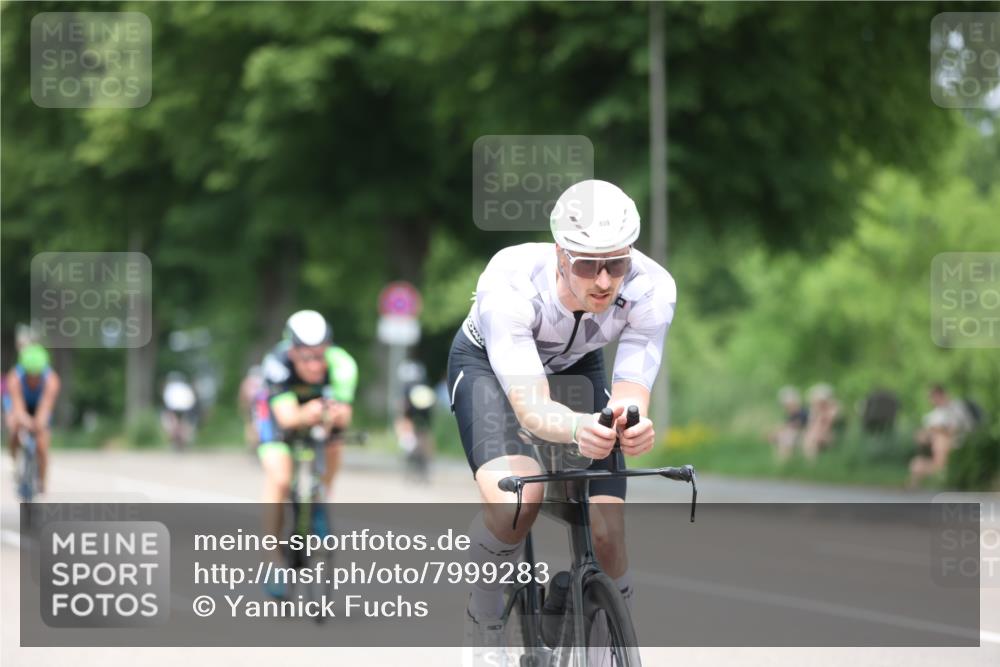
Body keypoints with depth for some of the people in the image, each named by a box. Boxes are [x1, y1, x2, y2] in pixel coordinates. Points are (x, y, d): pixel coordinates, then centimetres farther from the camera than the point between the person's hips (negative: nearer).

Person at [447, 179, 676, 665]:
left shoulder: (651, 289, -33)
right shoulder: (512, 281, -41)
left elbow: (630, 394, -32)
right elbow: (530, 407, -45)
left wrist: (632, 423, -57)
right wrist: (577, 429, -67)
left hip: (575, 366, 3)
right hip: (489, 364, -3)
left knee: (607, 536, -12)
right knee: (514, 501, -32)